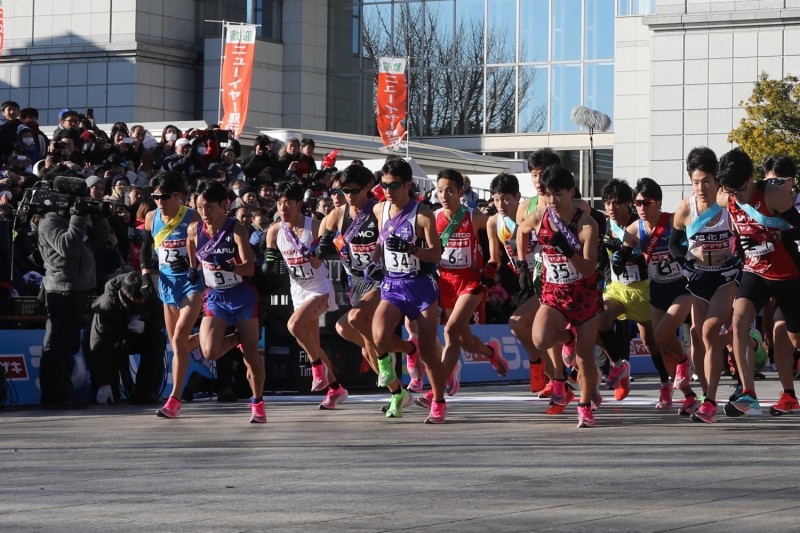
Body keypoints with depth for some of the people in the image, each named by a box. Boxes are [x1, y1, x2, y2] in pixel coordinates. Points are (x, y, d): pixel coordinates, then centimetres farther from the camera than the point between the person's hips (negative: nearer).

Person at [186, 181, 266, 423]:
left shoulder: (236, 230, -15)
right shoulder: (195, 230, -3)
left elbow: (250, 267, -23)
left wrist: (228, 266, -39)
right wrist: (193, 270, 12)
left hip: (242, 297, -3)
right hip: (215, 297, 3)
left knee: (252, 355, -1)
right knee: (210, 352, -18)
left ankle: (258, 403, 19)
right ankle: (236, 339, 15)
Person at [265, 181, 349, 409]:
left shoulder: (315, 226, -14)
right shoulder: (275, 231, -1)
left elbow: (317, 263, -14)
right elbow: (268, 266, 6)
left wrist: (312, 251, -34)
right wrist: (269, 264, -15)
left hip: (320, 289, -6)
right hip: (299, 290, 6)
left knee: (294, 325, -28)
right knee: (312, 344, 9)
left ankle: (318, 365, -8)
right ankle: (335, 388, 22)